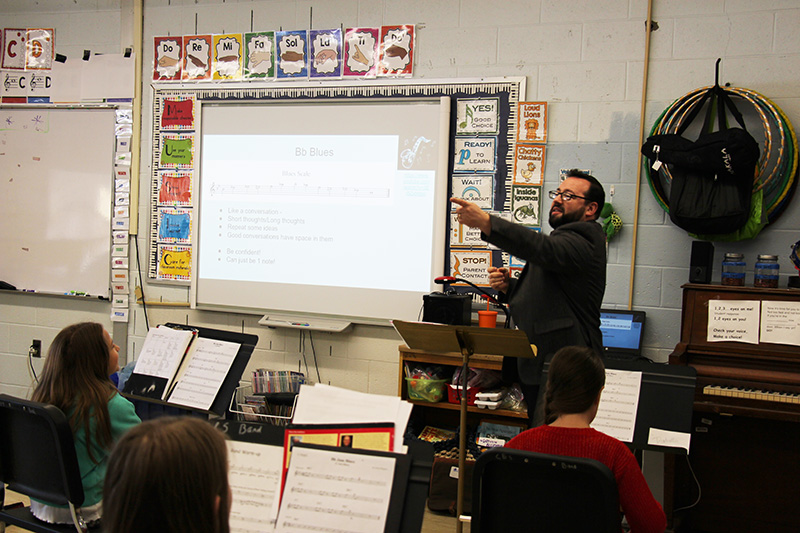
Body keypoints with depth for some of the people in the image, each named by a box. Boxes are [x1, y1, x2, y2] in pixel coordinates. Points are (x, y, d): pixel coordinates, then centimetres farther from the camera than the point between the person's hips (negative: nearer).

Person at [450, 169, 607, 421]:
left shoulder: (584, 240, -12)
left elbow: (543, 248, -33)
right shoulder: (563, 237, 23)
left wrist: (486, 222, -42)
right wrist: (508, 286, 7)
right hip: (537, 364, 11)